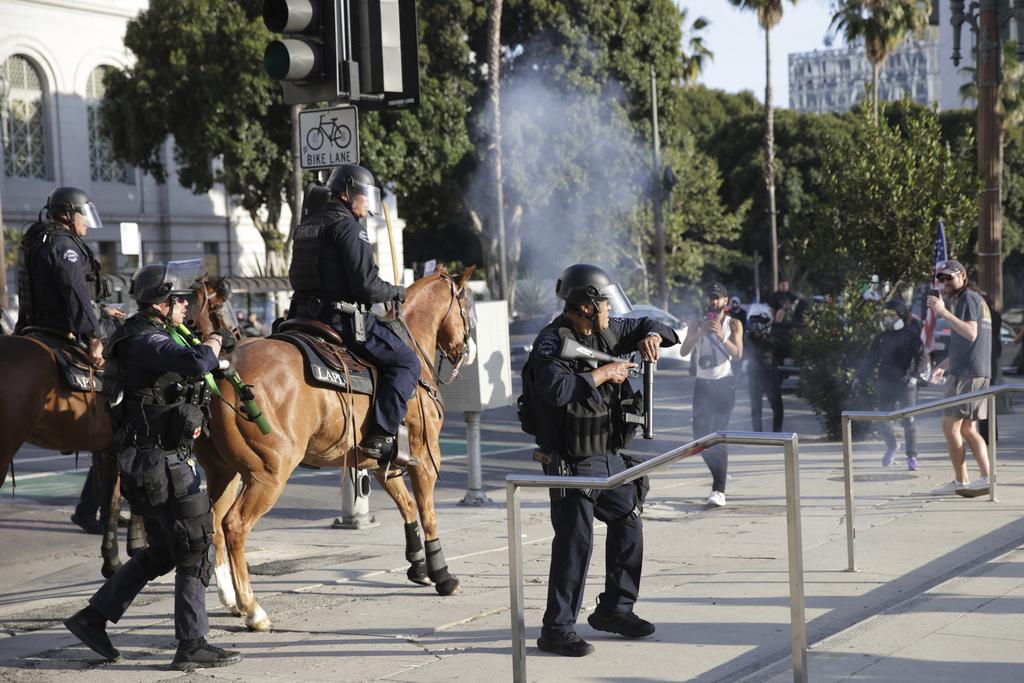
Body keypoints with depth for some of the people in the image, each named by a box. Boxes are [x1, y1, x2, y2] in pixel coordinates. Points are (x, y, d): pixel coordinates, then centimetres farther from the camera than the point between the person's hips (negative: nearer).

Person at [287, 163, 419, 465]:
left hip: (305, 315, 9)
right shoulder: (347, 226, -10)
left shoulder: (306, 227, 18)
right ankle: (381, 436, -17)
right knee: (406, 362, -5)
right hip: (344, 319, -9)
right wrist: (395, 292, 2)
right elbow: (367, 286, -18)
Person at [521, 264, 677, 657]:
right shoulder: (552, 342, -18)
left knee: (629, 524, 17)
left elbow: (643, 325, 21)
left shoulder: (605, 332, 6)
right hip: (572, 463, -9)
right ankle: (557, 629, -3)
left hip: (609, 456, 9)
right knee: (575, 542, -10)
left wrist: (652, 336, -3)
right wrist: (603, 374, -24)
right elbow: (557, 388, -35)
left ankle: (614, 610, 30)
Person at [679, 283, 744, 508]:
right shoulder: (696, 324, 8)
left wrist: (721, 336, -23)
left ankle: (719, 491, -14)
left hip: (724, 384, -3)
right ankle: (720, 474, 26)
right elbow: (683, 351, -4)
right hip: (702, 384, 3)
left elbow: (738, 354, -10)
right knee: (700, 436, 0)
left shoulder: (733, 324, 2)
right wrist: (700, 333, -18)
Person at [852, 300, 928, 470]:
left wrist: (916, 375, -21)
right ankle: (892, 446, 28)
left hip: (906, 384, -4)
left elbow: (922, 356, -7)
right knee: (882, 421, 2)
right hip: (886, 385, 4)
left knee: (908, 421, -3)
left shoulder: (911, 335, -2)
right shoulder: (881, 337, 12)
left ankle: (912, 455, 6)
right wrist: (859, 377, 6)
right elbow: (870, 359, 16)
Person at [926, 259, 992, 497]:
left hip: (967, 373, -10)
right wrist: (944, 365, 21)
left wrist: (944, 312, -26)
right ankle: (985, 477, 2)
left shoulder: (968, 298, -8)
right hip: (979, 373, 10)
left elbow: (971, 334, -23)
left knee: (950, 426, -6)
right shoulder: (976, 299, 24)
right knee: (968, 429, 10)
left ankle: (960, 481, -6)